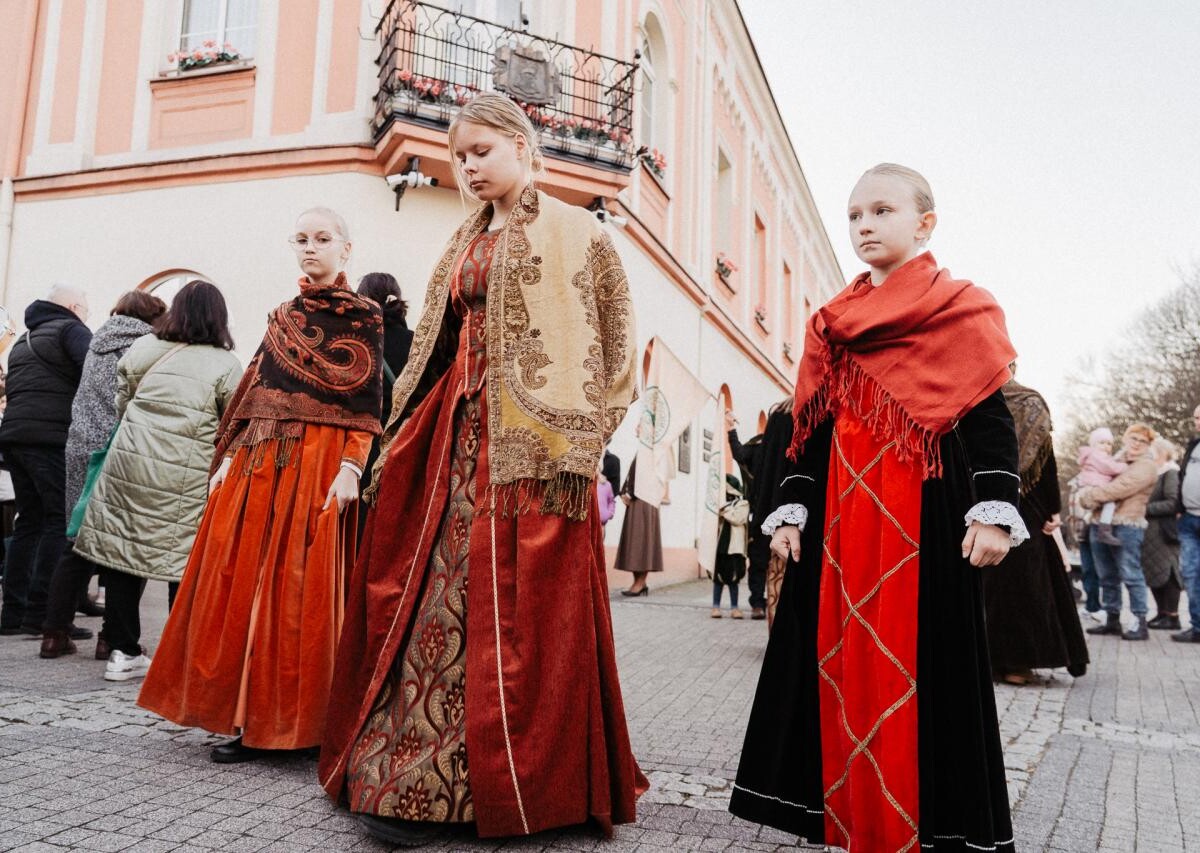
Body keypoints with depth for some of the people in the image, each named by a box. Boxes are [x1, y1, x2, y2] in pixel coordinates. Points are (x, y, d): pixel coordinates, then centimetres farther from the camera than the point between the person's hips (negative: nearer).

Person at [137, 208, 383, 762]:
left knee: (299, 588, -4)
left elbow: (367, 403, -6)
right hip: (258, 461, 6)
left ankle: (294, 721, 9)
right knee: (241, 583, 4)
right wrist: (229, 457, 8)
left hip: (319, 464, -6)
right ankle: (250, 717, 15)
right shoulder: (282, 316, 19)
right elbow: (255, 391, 17)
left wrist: (351, 467, -18)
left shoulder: (363, 317, 1)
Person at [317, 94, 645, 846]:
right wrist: (400, 440, 14)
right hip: (451, 436, 6)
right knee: (428, 590, 2)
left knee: (517, 607, -6)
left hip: (528, 440, -6)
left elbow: (610, 344, -4)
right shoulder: (465, 244, 23)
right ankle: (412, 783, 11)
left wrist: (572, 442, -14)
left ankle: (520, 784, 6)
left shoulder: (575, 233, 4)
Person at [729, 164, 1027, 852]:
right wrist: (790, 509, 10)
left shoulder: (961, 307, 3)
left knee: (918, 662, -2)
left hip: (922, 511, -5)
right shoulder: (831, 323, 16)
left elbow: (990, 415, -4)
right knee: (842, 660, 7)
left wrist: (994, 510, -13)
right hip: (841, 513, 5)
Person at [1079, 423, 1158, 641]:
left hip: (1127, 526, -7)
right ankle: (1112, 619, 19)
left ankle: (1140, 623, 1)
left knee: (1131, 576, -5)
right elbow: (1094, 478, 26)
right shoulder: (1115, 460, 21)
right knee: (1107, 577, 11)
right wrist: (1086, 493, 4)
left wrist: (1089, 496, -8)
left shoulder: (1146, 465, -3)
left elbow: (1119, 489, -15)